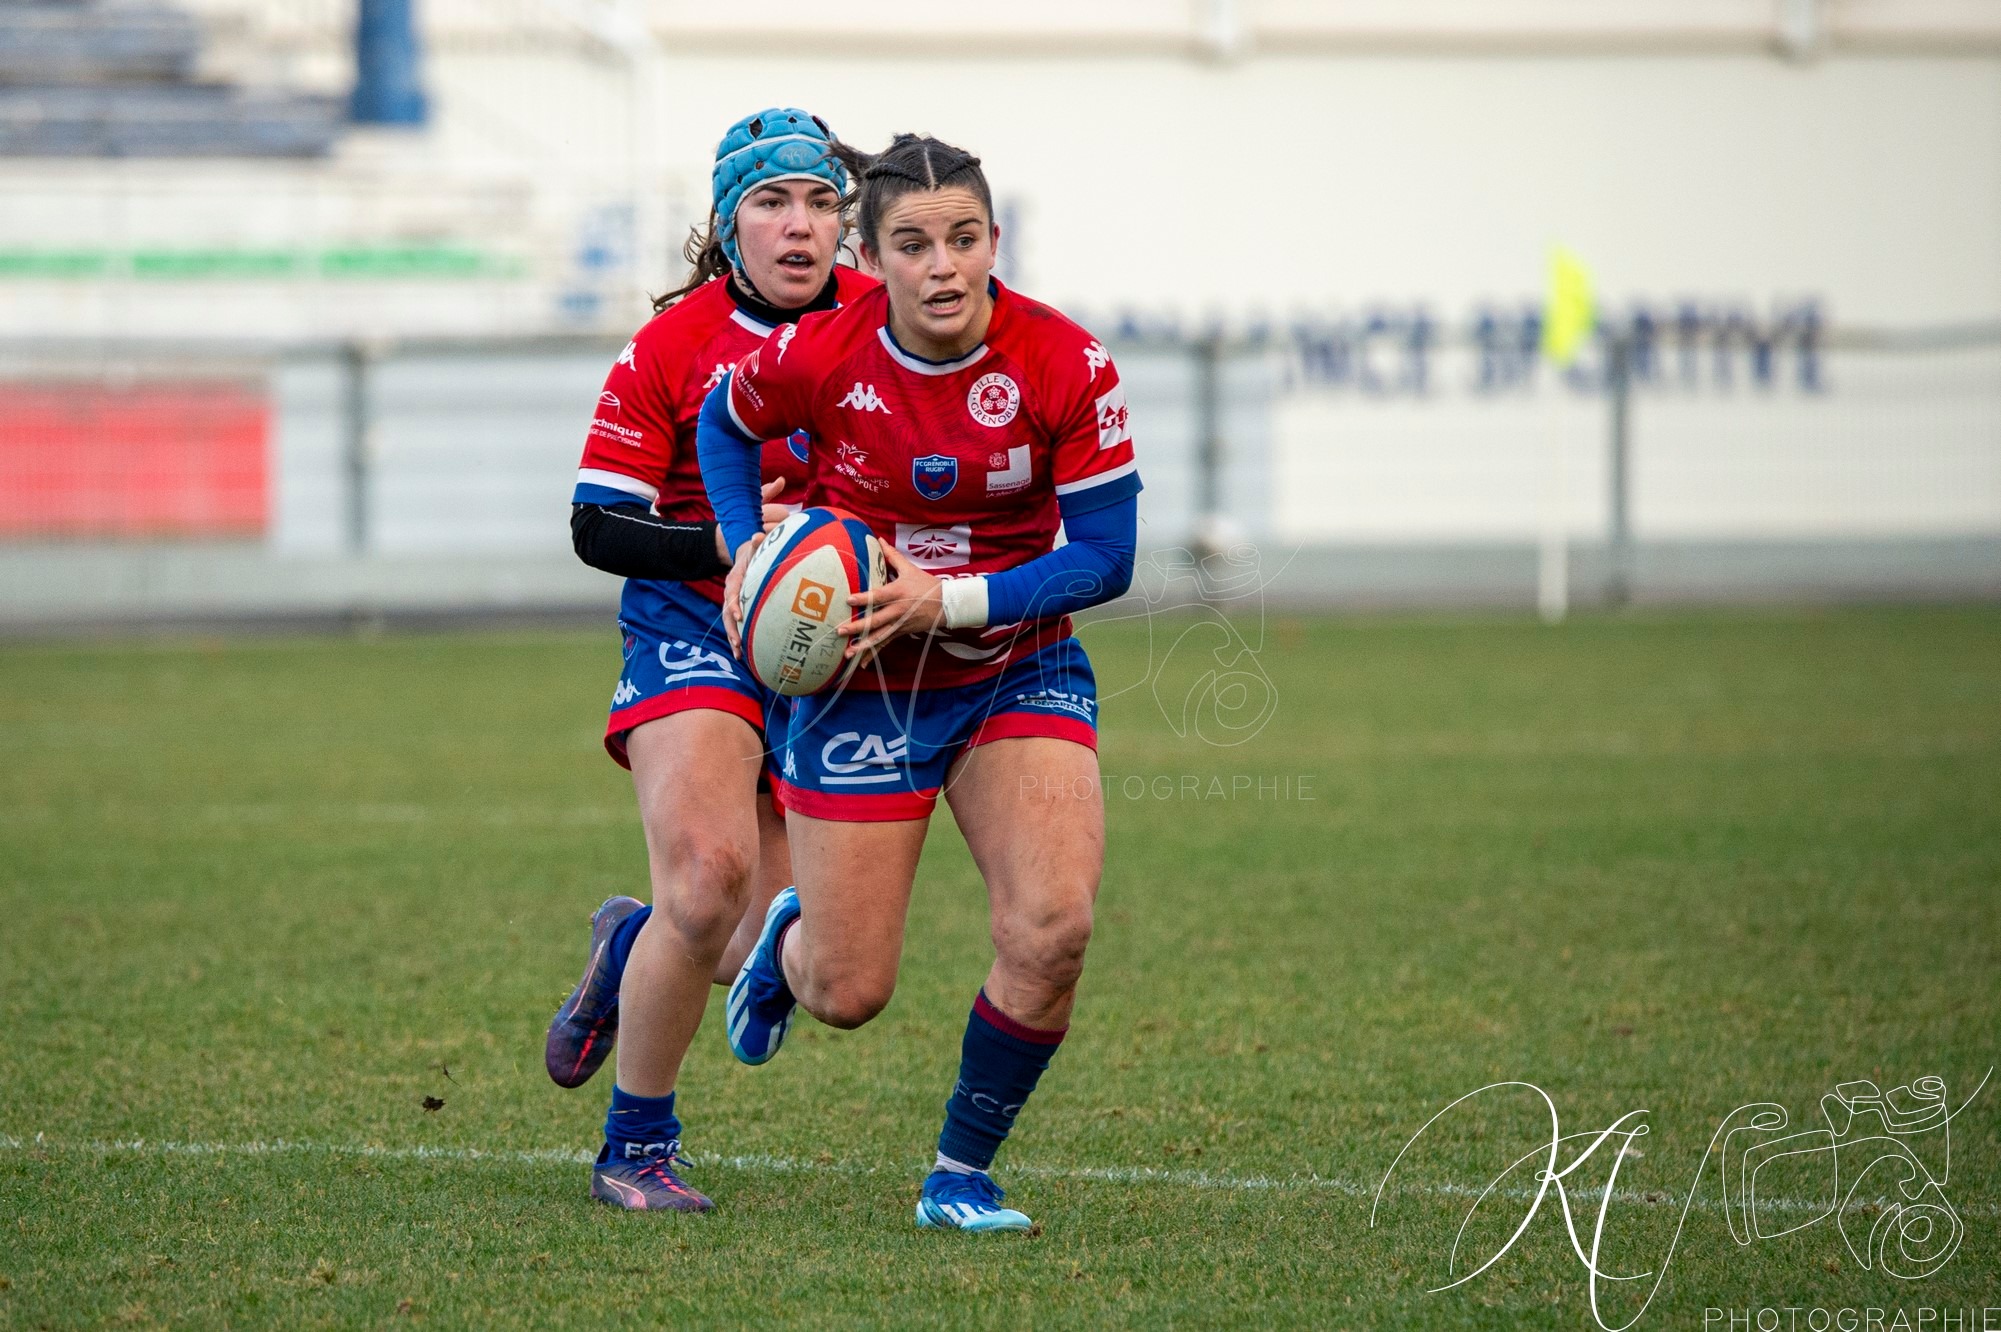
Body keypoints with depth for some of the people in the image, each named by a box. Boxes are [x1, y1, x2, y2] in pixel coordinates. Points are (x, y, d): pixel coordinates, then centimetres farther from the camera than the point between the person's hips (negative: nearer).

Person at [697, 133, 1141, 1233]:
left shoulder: (1066, 365, -18)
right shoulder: (814, 356, -17)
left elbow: (1104, 556, -14)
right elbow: (723, 422, 7)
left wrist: (952, 600, -24)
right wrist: (748, 551, -8)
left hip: (1018, 671, 0)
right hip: (861, 682, 0)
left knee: (1052, 928, -20)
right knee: (847, 995, 1)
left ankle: (961, 1174, 3)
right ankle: (790, 939, 42)